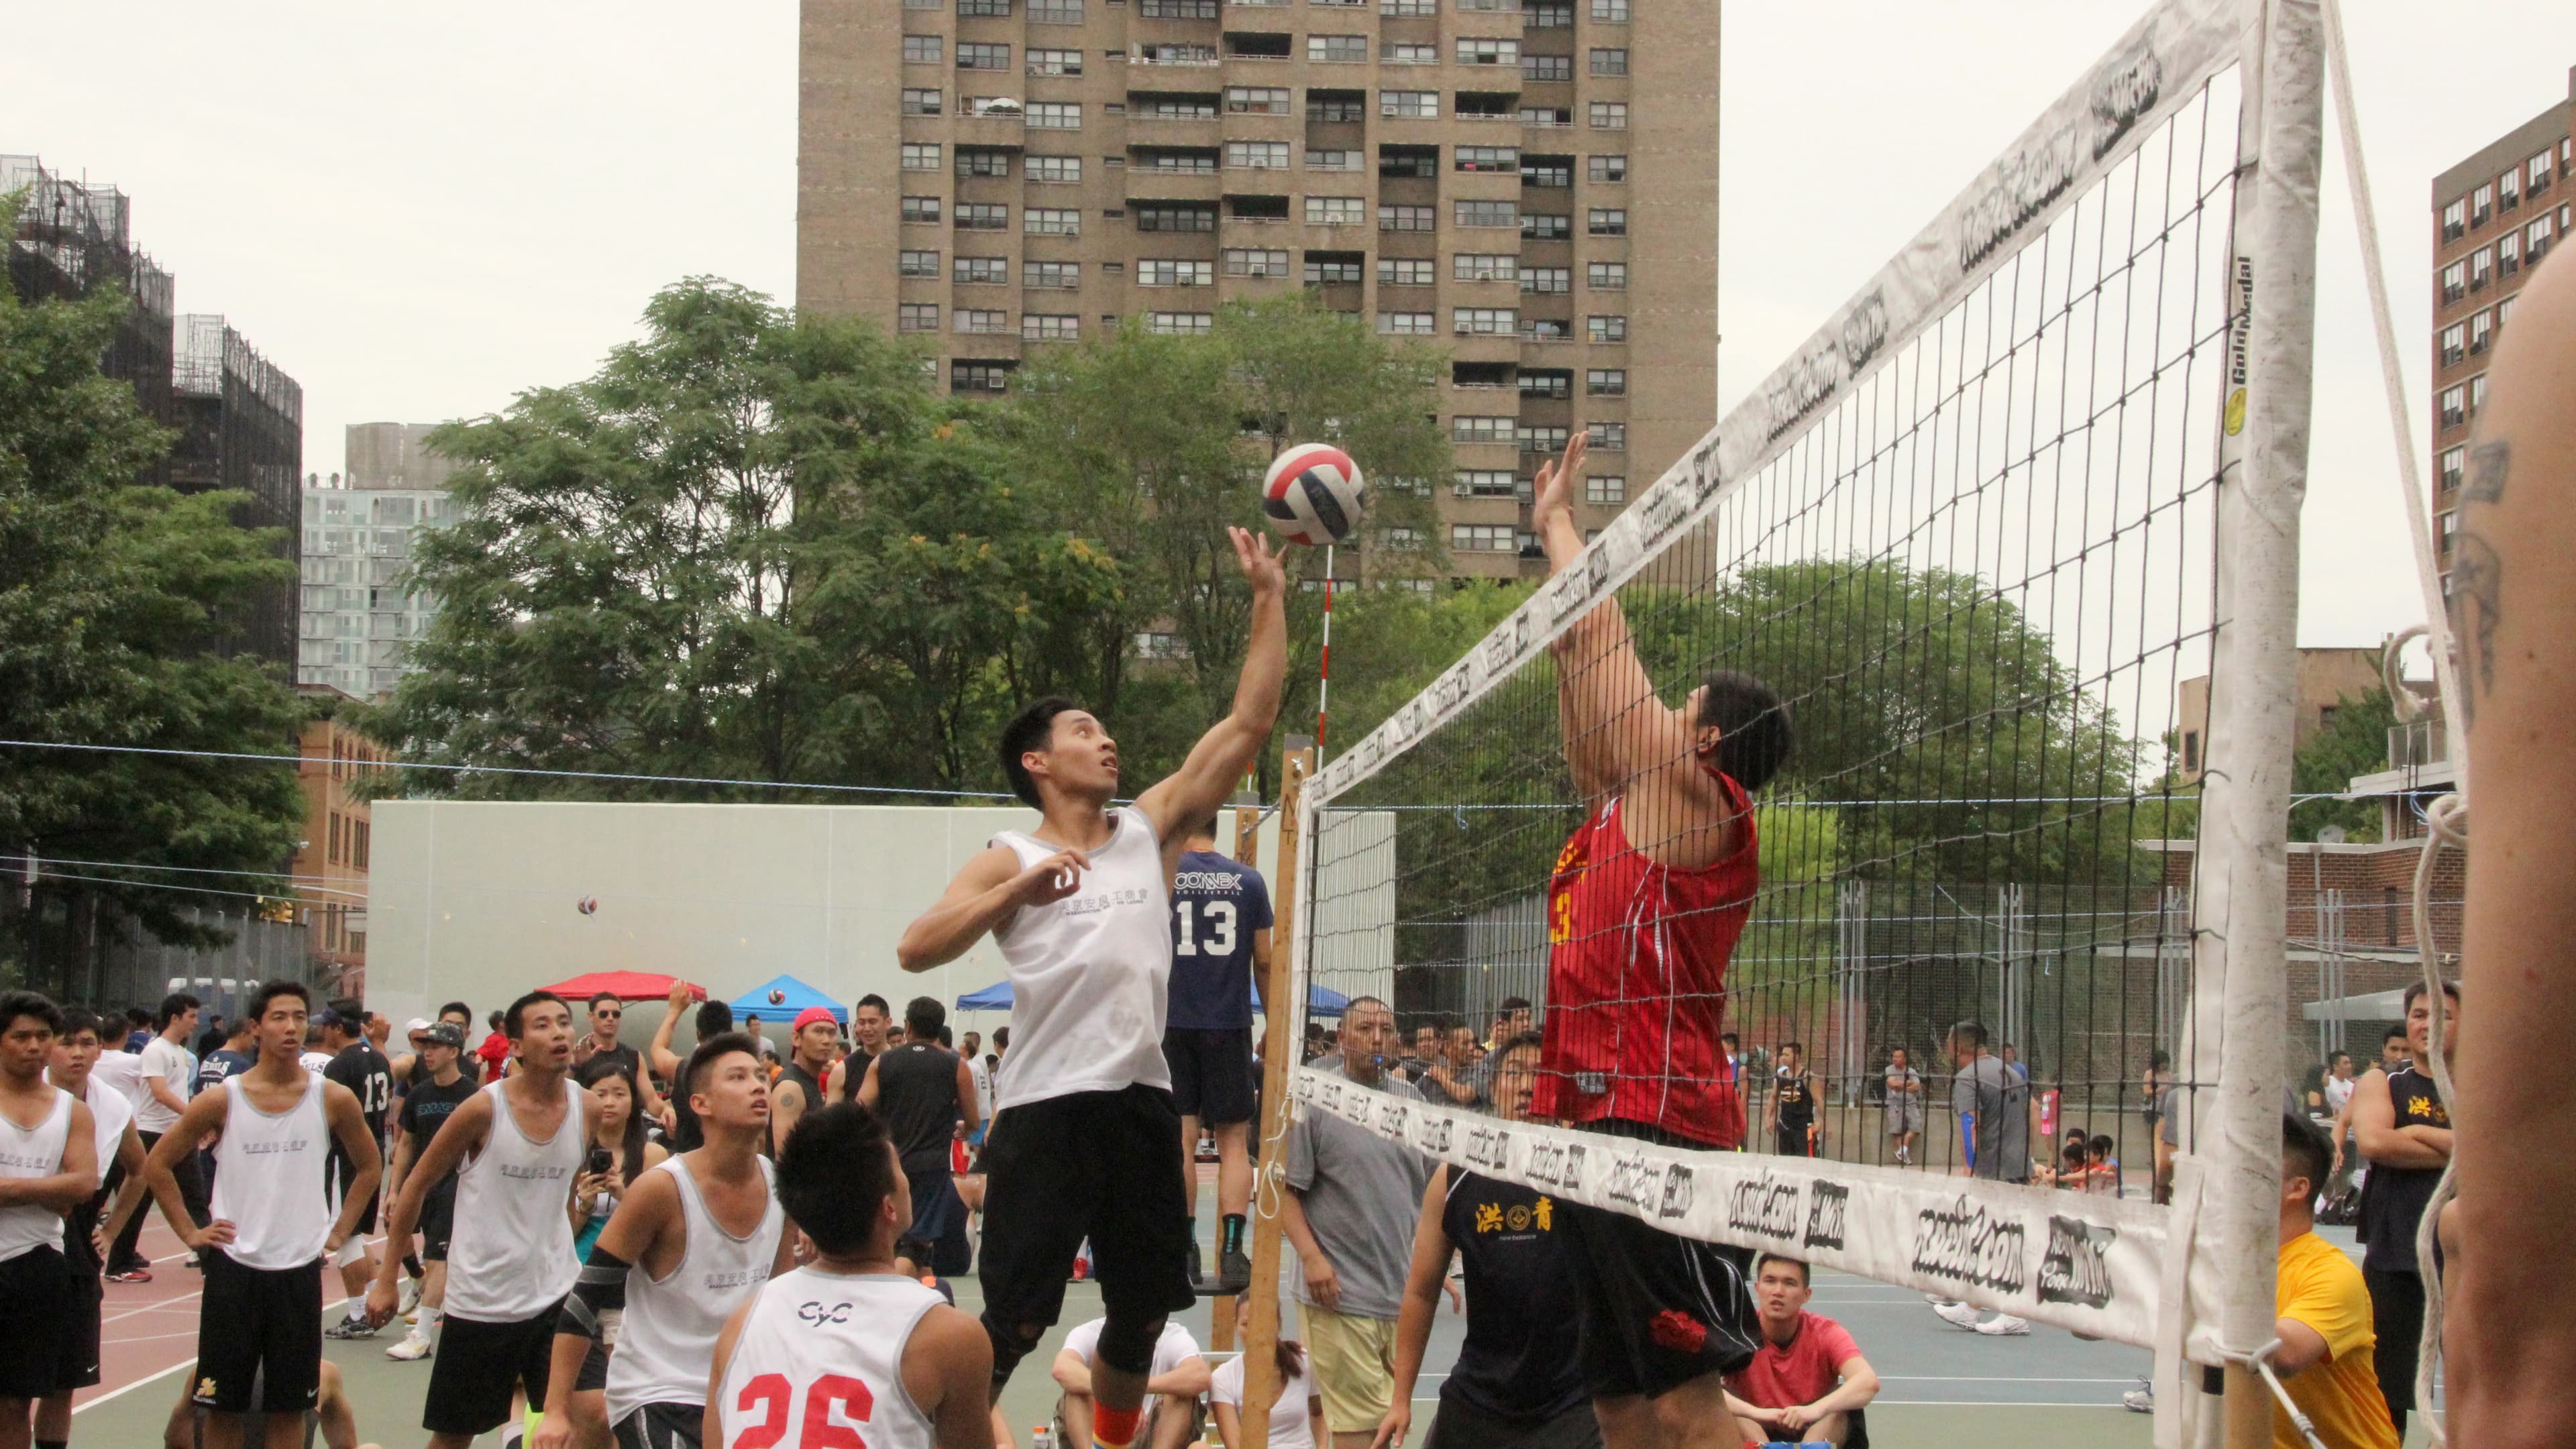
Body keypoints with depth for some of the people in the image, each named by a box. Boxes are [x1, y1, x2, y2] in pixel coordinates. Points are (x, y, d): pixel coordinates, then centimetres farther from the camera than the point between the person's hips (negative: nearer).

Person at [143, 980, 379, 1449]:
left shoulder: (333, 1100, -1)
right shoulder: (222, 1100, -3)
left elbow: (370, 1168, 13)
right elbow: (157, 1164, 7)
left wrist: (339, 1233, 6)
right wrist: (189, 1232, 2)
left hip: (300, 1269, 0)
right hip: (233, 1268, 0)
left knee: (289, 1405, 6)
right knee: (222, 1403, 6)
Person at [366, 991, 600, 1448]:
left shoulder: (588, 1108, -3)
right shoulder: (484, 1109, -14)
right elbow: (417, 1184, -4)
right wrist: (387, 1278, -3)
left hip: (557, 1295, 3)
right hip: (481, 1301, -3)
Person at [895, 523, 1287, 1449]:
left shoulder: (1150, 828, 12)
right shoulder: (1010, 859, 0)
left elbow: (1249, 722, 8)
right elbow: (916, 950, -14)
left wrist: (1269, 598, 4)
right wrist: (1018, 893, -26)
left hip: (1142, 1100, 5)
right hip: (1046, 1108, -5)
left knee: (1141, 1317, 13)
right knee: (1013, 1328, -7)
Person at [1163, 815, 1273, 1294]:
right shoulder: (1249, 881, 3)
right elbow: (1264, 961, 4)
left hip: (1172, 1023, 0)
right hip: (1230, 1022, 1)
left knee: (1181, 1138, 4)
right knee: (1234, 1141, 4)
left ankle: (1185, 1249, 2)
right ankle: (1232, 1251, -6)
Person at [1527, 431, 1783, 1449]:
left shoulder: (1697, 804, -3)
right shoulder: (1623, 810, 20)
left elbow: (1601, 640, 0)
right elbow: (1586, 661, 28)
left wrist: (1558, 524, 12)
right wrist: (1554, 542, 34)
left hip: (1654, 1126, -10)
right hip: (1597, 1125, 10)